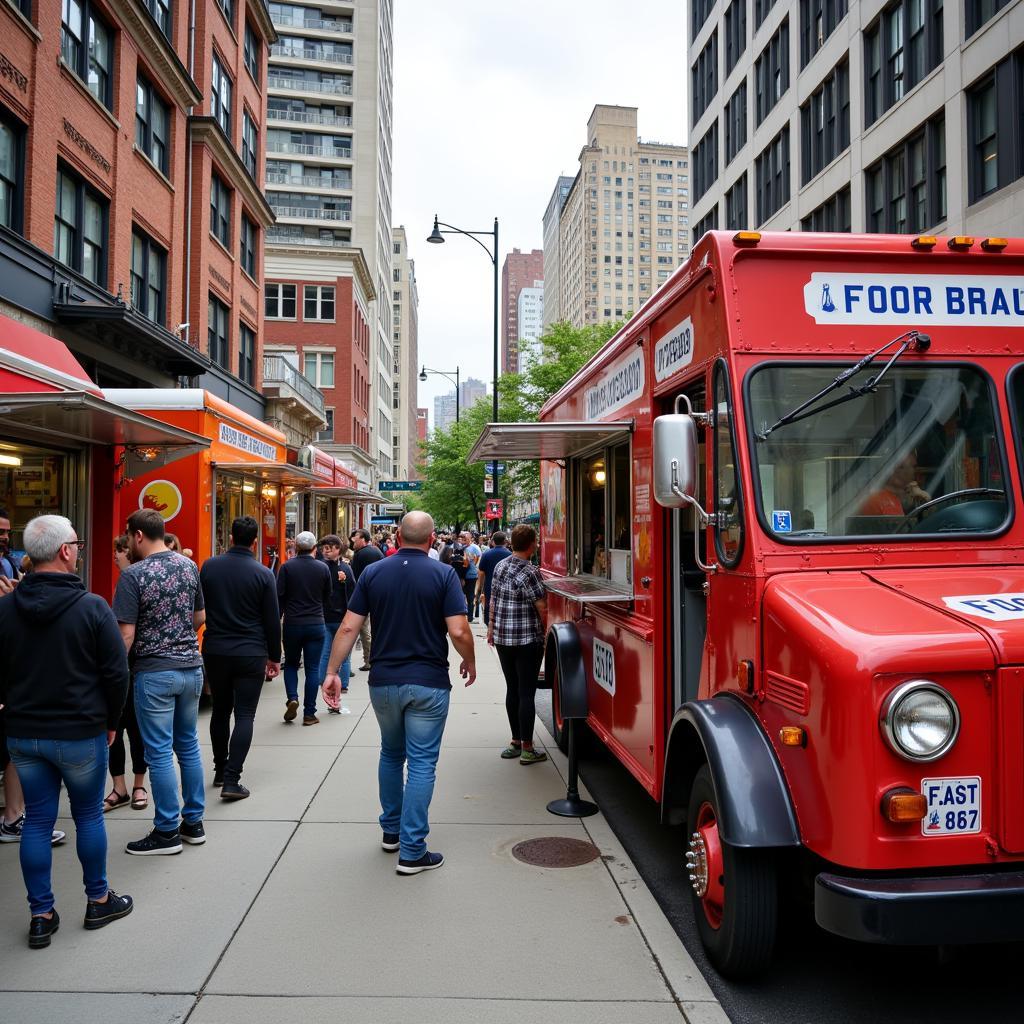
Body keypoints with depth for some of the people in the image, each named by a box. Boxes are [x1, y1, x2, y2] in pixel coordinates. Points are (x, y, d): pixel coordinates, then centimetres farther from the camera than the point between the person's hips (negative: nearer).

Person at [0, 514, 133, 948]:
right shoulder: (91, 606, -16)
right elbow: (117, 672, -12)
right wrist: (110, 721, 3)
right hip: (81, 732, -4)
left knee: (37, 821, 11)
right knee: (88, 816, 12)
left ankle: (41, 915, 19)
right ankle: (98, 901, 25)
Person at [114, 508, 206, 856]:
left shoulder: (133, 574, -14)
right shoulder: (189, 566, 4)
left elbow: (126, 634, -16)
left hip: (154, 672, -6)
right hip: (191, 666, 6)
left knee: (160, 752, 3)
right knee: (189, 746, 15)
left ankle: (167, 832, 11)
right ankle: (193, 822, 24)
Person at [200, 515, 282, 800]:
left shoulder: (209, 566, -1)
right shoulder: (263, 574, -9)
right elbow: (272, 620, -4)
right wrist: (274, 657, 6)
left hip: (215, 651, 3)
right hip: (250, 653, -3)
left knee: (220, 710, 18)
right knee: (244, 715, 1)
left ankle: (220, 771, 29)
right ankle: (231, 780, -5)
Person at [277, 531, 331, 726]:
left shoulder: (287, 567, -7)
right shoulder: (323, 568, -1)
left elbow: (279, 596, -7)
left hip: (292, 624, -1)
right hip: (316, 624, 1)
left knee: (291, 663, 18)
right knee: (312, 669, 5)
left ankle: (292, 699, -2)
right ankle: (309, 713, 6)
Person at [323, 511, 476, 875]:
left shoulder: (373, 573, 0)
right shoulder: (443, 574, -9)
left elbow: (348, 627, -3)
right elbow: (459, 631, -14)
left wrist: (332, 672, 2)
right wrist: (469, 662, 3)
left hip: (383, 681, 4)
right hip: (427, 684, -4)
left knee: (391, 754, 23)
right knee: (421, 763, 3)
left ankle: (391, 830, 34)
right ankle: (412, 851, 4)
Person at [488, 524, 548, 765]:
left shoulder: (500, 566, 5)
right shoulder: (530, 572, -16)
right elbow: (542, 609, -16)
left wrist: (492, 626, 22)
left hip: (502, 638, 7)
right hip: (528, 640, -7)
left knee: (512, 689, 15)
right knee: (527, 693, -1)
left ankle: (516, 741, 22)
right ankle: (527, 749, 4)